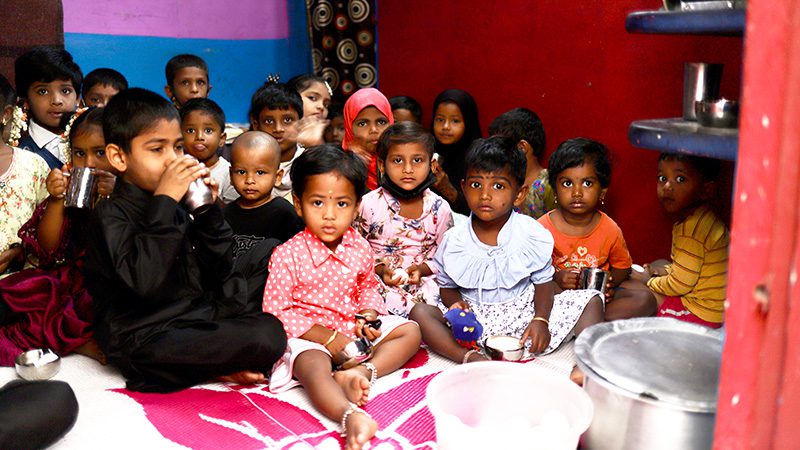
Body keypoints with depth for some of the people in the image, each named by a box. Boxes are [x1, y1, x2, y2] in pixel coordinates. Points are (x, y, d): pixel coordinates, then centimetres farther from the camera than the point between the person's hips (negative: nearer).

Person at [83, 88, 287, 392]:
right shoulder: (111, 215, -12)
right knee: (268, 336, -28)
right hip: (146, 341, -9)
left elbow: (216, 272, 11)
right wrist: (164, 202, -26)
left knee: (269, 252, 15)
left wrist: (209, 210, -2)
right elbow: (146, 281, -30)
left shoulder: (174, 207, 10)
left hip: (195, 315, 9)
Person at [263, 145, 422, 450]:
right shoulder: (288, 255, -14)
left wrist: (369, 314, -4)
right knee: (314, 367, -36)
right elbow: (276, 311, -12)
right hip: (309, 335, -6)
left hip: (353, 327, 6)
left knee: (410, 331, -4)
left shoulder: (359, 248, 1)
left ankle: (362, 372, -28)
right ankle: (352, 417, -63)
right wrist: (326, 336, -18)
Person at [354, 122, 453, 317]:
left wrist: (421, 269, -11)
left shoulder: (439, 208, 0)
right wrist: (379, 270, -13)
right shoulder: (369, 204, -5)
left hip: (423, 279, 2)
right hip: (378, 279, -1)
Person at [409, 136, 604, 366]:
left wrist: (541, 320, -16)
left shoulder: (533, 235, -7)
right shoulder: (454, 241, -6)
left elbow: (543, 282, 1)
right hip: (475, 319, 0)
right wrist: (456, 303, -19)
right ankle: (470, 358, -38)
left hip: (523, 312, 0)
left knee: (590, 301, -11)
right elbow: (447, 288, 5)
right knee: (419, 312, -23)